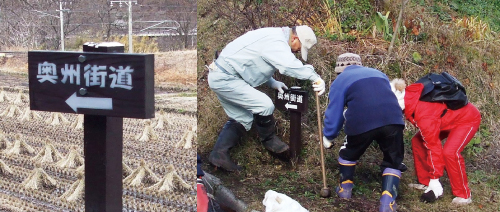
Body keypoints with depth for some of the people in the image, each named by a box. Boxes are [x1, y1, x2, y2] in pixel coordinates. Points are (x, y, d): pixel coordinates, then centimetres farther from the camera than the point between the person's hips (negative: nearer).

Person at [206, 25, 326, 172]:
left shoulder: (273, 36, 14)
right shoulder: (276, 42, -20)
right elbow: (291, 65, -37)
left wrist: (272, 83, 12)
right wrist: (315, 77, -32)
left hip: (219, 77, 11)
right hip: (225, 79, -11)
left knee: (243, 119, 14)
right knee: (265, 105, -13)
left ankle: (219, 153, 13)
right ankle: (269, 140, 10)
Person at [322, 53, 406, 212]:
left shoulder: (340, 81, 19)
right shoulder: (379, 74, 32)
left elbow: (334, 112, 16)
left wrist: (328, 137, 31)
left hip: (361, 123, -2)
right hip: (393, 119, 3)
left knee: (348, 154, 27)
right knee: (393, 161, 16)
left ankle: (345, 188, 35)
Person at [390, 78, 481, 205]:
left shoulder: (424, 116, -38)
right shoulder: (409, 95, -18)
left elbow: (433, 147, -30)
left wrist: (435, 179, -22)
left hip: (467, 119, -9)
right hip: (449, 116, 9)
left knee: (450, 152, -27)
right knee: (417, 141, 2)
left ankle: (463, 195, -9)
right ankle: (425, 182, 14)